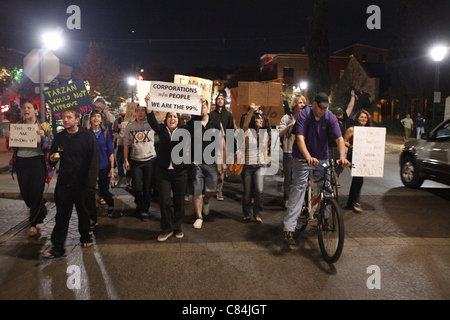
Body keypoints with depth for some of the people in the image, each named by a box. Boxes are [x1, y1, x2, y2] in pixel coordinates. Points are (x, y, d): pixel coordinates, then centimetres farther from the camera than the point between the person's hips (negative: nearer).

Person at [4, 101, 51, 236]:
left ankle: (34, 223, 14)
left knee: (36, 192, -1)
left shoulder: (43, 126, -3)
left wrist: (44, 136, -25)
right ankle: (40, 210, 41)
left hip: (37, 161, -4)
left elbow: (48, 148, -8)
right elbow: (11, 147, 9)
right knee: (24, 192, 11)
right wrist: (8, 138, -11)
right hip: (21, 162, 4)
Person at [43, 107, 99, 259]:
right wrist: (52, 159, -8)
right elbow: (52, 161, 18)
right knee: (61, 215, 1)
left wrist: (90, 185, -18)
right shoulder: (59, 137, 7)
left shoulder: (87, 136, -7)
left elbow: (94, 161, -12)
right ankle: (57, 247, 6)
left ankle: (85, 238, 32)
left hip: (81, 183, -3)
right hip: (63, 182, 3)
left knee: (84, 213, 12)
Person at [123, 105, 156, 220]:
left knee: (147, 187, 5)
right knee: (136, 186, 4)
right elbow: (126, 144, 8)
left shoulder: (151, 124, 0)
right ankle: (139, 204, 32)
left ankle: (145, 209, 21)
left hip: (149, 159, -2)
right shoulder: (130, 126, 6)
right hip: (135, 160, 2)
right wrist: (125, 160, 3)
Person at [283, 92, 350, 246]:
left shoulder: (330, 117, -8)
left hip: (322, 158, 4)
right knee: (298, 188, -11)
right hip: (303, 158, -4)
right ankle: (289, 228, -13)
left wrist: (342, 157, -34)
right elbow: (300, 138, -28)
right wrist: (309, 157, -43)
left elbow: (339, 139, -16)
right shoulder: (304, 115, -16)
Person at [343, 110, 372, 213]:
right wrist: (351, 146, -20)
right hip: (353, 156, -5)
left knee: (356, 179, 11)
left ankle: (350, 203, 22)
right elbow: (344, 141, -3)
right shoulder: (351, 129, -3)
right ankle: (355, 202, 2)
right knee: (359, 179, -13)